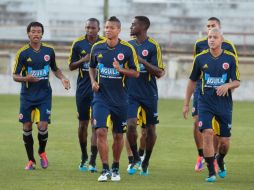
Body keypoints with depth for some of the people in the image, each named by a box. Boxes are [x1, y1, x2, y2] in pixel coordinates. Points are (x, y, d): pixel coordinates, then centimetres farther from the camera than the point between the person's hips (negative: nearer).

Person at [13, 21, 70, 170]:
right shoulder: (23, 53, -5)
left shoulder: (49, 51, 2)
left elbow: (55, 69, 18)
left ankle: (42, 152, 19)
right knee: (27, 128, 1)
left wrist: (63, 78, 0)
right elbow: (15, 76, -3)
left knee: (43, 127, -11)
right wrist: (26, 78, -23)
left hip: (45, 95, 0)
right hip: (27, 95, 0)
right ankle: (31, 160, 17)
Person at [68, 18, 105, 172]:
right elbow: (71, 66, 5)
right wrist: (83, 60, -13)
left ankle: (93, 161, -10)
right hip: (83, 89, 2)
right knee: (83, 124, 9)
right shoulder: (78, 44, 2)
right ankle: (84, 157, 27)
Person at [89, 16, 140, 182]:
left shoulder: (127, 49, -6)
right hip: (101, 97, 1)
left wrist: (121, 69, -20)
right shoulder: (97, 48, 2)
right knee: (101, 132, -13)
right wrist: (93, 81, 1)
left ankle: (116, 168, 26)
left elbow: (136, 73, -3)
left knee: (118, 135, 8)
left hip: (120, 98, -1)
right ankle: (105, 170, -8)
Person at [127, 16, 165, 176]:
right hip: (131, 93, 2)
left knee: (150, 129, 6)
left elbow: (159, 72, -12)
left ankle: (146, 162, 22)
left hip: (149, 94, -2)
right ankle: (135, 159, 2)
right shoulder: (129, 44, 7)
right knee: (131, 125, -14)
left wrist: (142, 61, -22)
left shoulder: (153, 46, -7)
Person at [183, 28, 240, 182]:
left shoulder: (230, 58, -2)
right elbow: (192, 81, 11)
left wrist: (227, 85, -23)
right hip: (205, 104, 0)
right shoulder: (201, 58, 1)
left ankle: (220, 161, 39)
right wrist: (186, 104, 11)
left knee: (225, 141, 5)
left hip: (224, 104, 0)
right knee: (207, 134, -17)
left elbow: (237, 82, 0)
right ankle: (211, 172, -10)